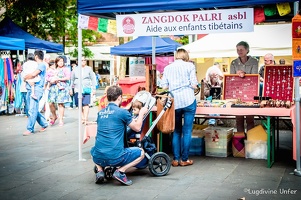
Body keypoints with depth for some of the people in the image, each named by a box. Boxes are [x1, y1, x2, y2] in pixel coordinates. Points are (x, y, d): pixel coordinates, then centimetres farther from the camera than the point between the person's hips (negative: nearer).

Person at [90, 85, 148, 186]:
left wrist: (132, 120, 37)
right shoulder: (122, 112, -6)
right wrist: (141, 113, 24)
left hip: (98, 158, 5)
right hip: (115, 158, -5)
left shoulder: (100, 113, 11)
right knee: (141, 152, 17)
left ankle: (99, 170, 12)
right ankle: (120, 171, -2)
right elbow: (137, 128, 7)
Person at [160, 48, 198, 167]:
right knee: (187, 131, 3)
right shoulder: (189, 65, 3)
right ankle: (184, 159, 6)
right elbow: (194, 85, -3)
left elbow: (164, 87, 6)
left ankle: (176, 159, 10)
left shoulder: (167, 68, 10)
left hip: (174, 102, 3)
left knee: (176, 131, 11)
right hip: (188, 100, -3)